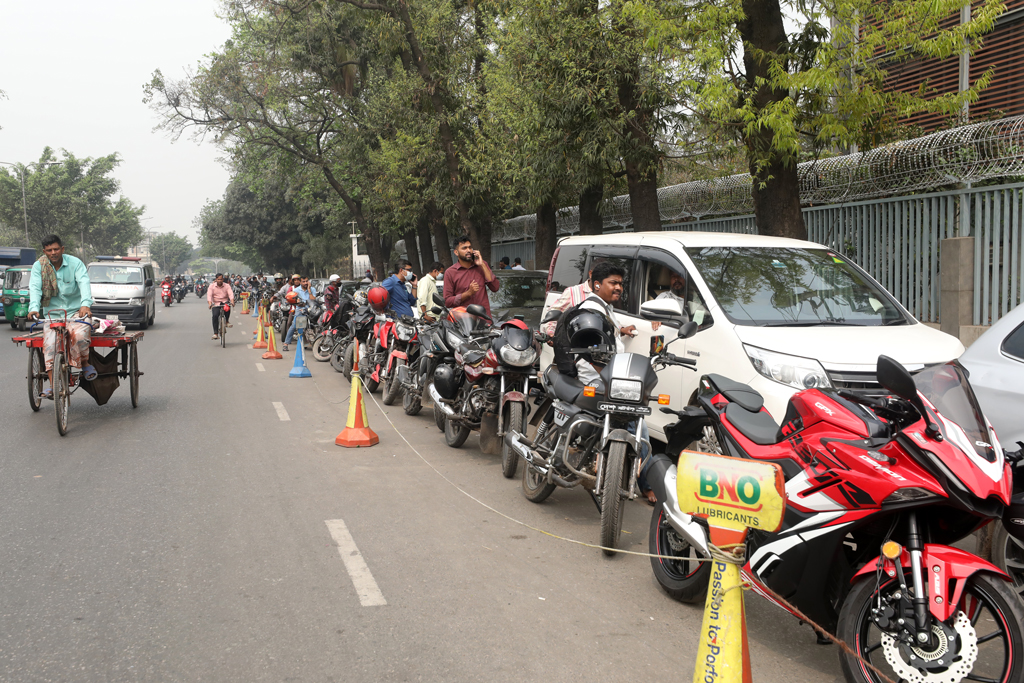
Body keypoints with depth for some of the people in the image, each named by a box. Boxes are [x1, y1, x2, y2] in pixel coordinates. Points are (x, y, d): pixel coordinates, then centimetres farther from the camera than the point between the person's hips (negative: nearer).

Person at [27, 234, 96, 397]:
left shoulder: (75, 263, -3)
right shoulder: (39, 266, 2)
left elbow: (84, 283, -17)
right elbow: (35, 288, -10)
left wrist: (85, 304, -36)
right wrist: (33, 307, -30)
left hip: (76, 312, -2)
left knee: (80, 335, -30)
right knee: (50, 343, -19)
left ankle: (85, 363, -1)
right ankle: (53, 386, -17)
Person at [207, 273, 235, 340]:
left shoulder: (227, 286, 1)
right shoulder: (212, 286, 2)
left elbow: (231, 294, -12)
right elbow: (209, 295, -10)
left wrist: (232, 301, -32)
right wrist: (210, 303, -28)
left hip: (225, 302, 0)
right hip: (216, 304, 0)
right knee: (215, 316, -21)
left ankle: (227, 321, -14)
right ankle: (215, 333, -16)